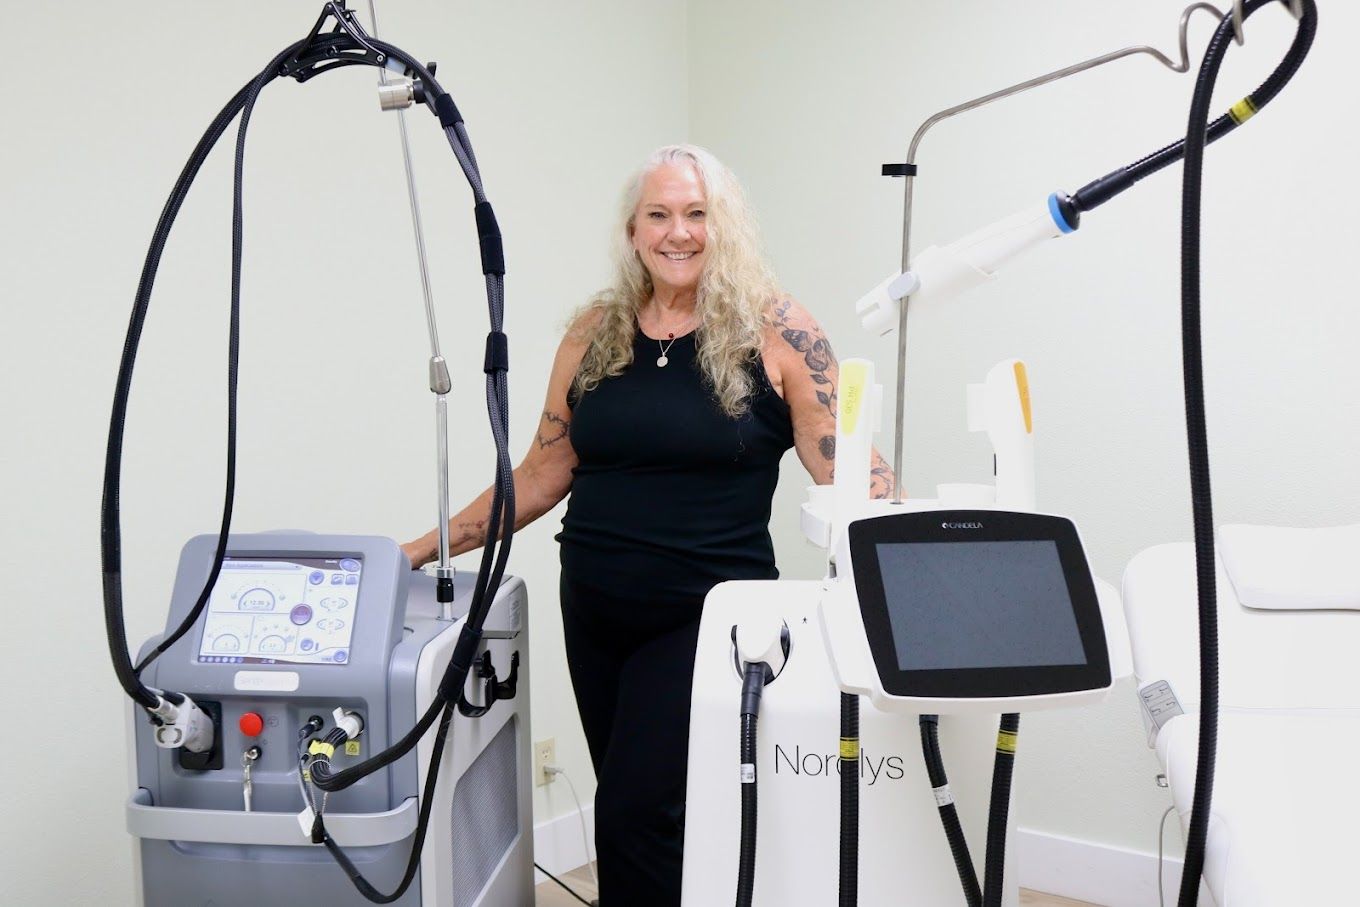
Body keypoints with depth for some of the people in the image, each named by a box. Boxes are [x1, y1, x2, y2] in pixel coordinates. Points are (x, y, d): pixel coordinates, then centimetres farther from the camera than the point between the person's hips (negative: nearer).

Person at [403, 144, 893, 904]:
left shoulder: (775, 331, -7)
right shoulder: (595, 333, 5)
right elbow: (543, 475, 9)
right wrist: (428, 546, 7)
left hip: (705, 616, -5)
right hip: (595, 614, 5)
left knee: (638, 814, -10)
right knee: (630, 813, 15)